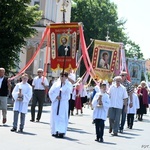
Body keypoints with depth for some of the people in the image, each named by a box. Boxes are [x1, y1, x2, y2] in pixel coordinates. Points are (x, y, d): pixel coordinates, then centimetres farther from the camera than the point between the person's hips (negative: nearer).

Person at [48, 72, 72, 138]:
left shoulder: (68, 85, 6)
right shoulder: (56, 84, 7)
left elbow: (68, 91, -13)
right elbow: (50, 92, 5)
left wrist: (64, 83, -16)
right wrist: (56, 97, -9)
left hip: (64, 103, -1)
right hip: (56, 103, 1)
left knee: (62, 117, -7)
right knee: (55, 117, 2)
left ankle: (62, 131, -9)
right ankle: (54, 131, 9)